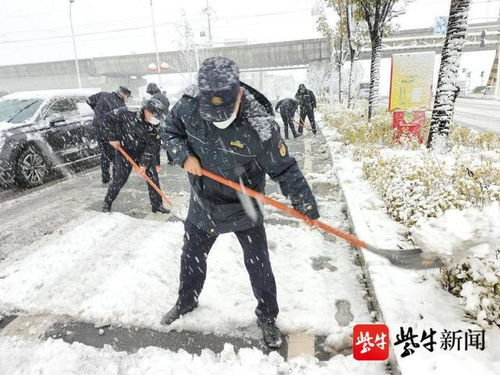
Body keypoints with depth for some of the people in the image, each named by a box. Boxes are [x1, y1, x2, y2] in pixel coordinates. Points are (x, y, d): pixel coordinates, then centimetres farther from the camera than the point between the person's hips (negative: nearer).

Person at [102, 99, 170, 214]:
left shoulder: (155, 125, -13)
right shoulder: (129, 113, -23)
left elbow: (153, 145, -12)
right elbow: (108, 117, -13)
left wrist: (144, 163, -15)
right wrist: (113, 138, -14)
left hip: (144, 153, 3)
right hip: (125, 150, -3)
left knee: (153, 178, 0)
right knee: (119, 179, 1)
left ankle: (157, 205, 15)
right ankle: (107, 203, 23)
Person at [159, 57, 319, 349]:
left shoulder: (259, 126, -29)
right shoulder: (188, 108, -18)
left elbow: (285, 169, -18)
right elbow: (170, 131, 2)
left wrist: (307, 206, -16)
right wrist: (184, 156, -18)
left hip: (244, 207, -3)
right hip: (203, 202, 4)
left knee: (259, 264, 8)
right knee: (192, 255, 21)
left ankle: (267, 317, 34)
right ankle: (187, 301, 50)